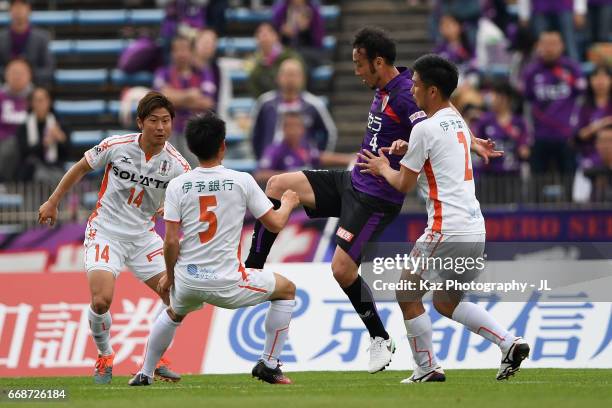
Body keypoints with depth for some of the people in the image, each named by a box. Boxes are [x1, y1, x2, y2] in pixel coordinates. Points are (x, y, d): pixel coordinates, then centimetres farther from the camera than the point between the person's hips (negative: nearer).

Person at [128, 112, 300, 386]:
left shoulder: (177, 186, -3)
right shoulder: (242, 181, -7)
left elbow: (171, 241, -5)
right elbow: (275, 224, 1)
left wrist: (169, 275, 12)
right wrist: (288, 204, 23)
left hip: (187, 281, 3)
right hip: (227, 283, -3)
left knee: (174, 314, 38)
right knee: (287, 290, 21)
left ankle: (145, 374, 39)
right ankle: (268, 364, 16)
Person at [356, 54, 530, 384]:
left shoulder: (426, 128, -11)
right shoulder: (459, 123, 16)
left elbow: (404, 184, -3)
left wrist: (383, 168, 17)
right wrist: (408, 151, 12)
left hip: (446, 230, -9)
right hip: (476, 229, 9)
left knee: (407, 294, 6)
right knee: (446, 302, 20)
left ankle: (427, 369, 6)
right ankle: (509, 343, 6)